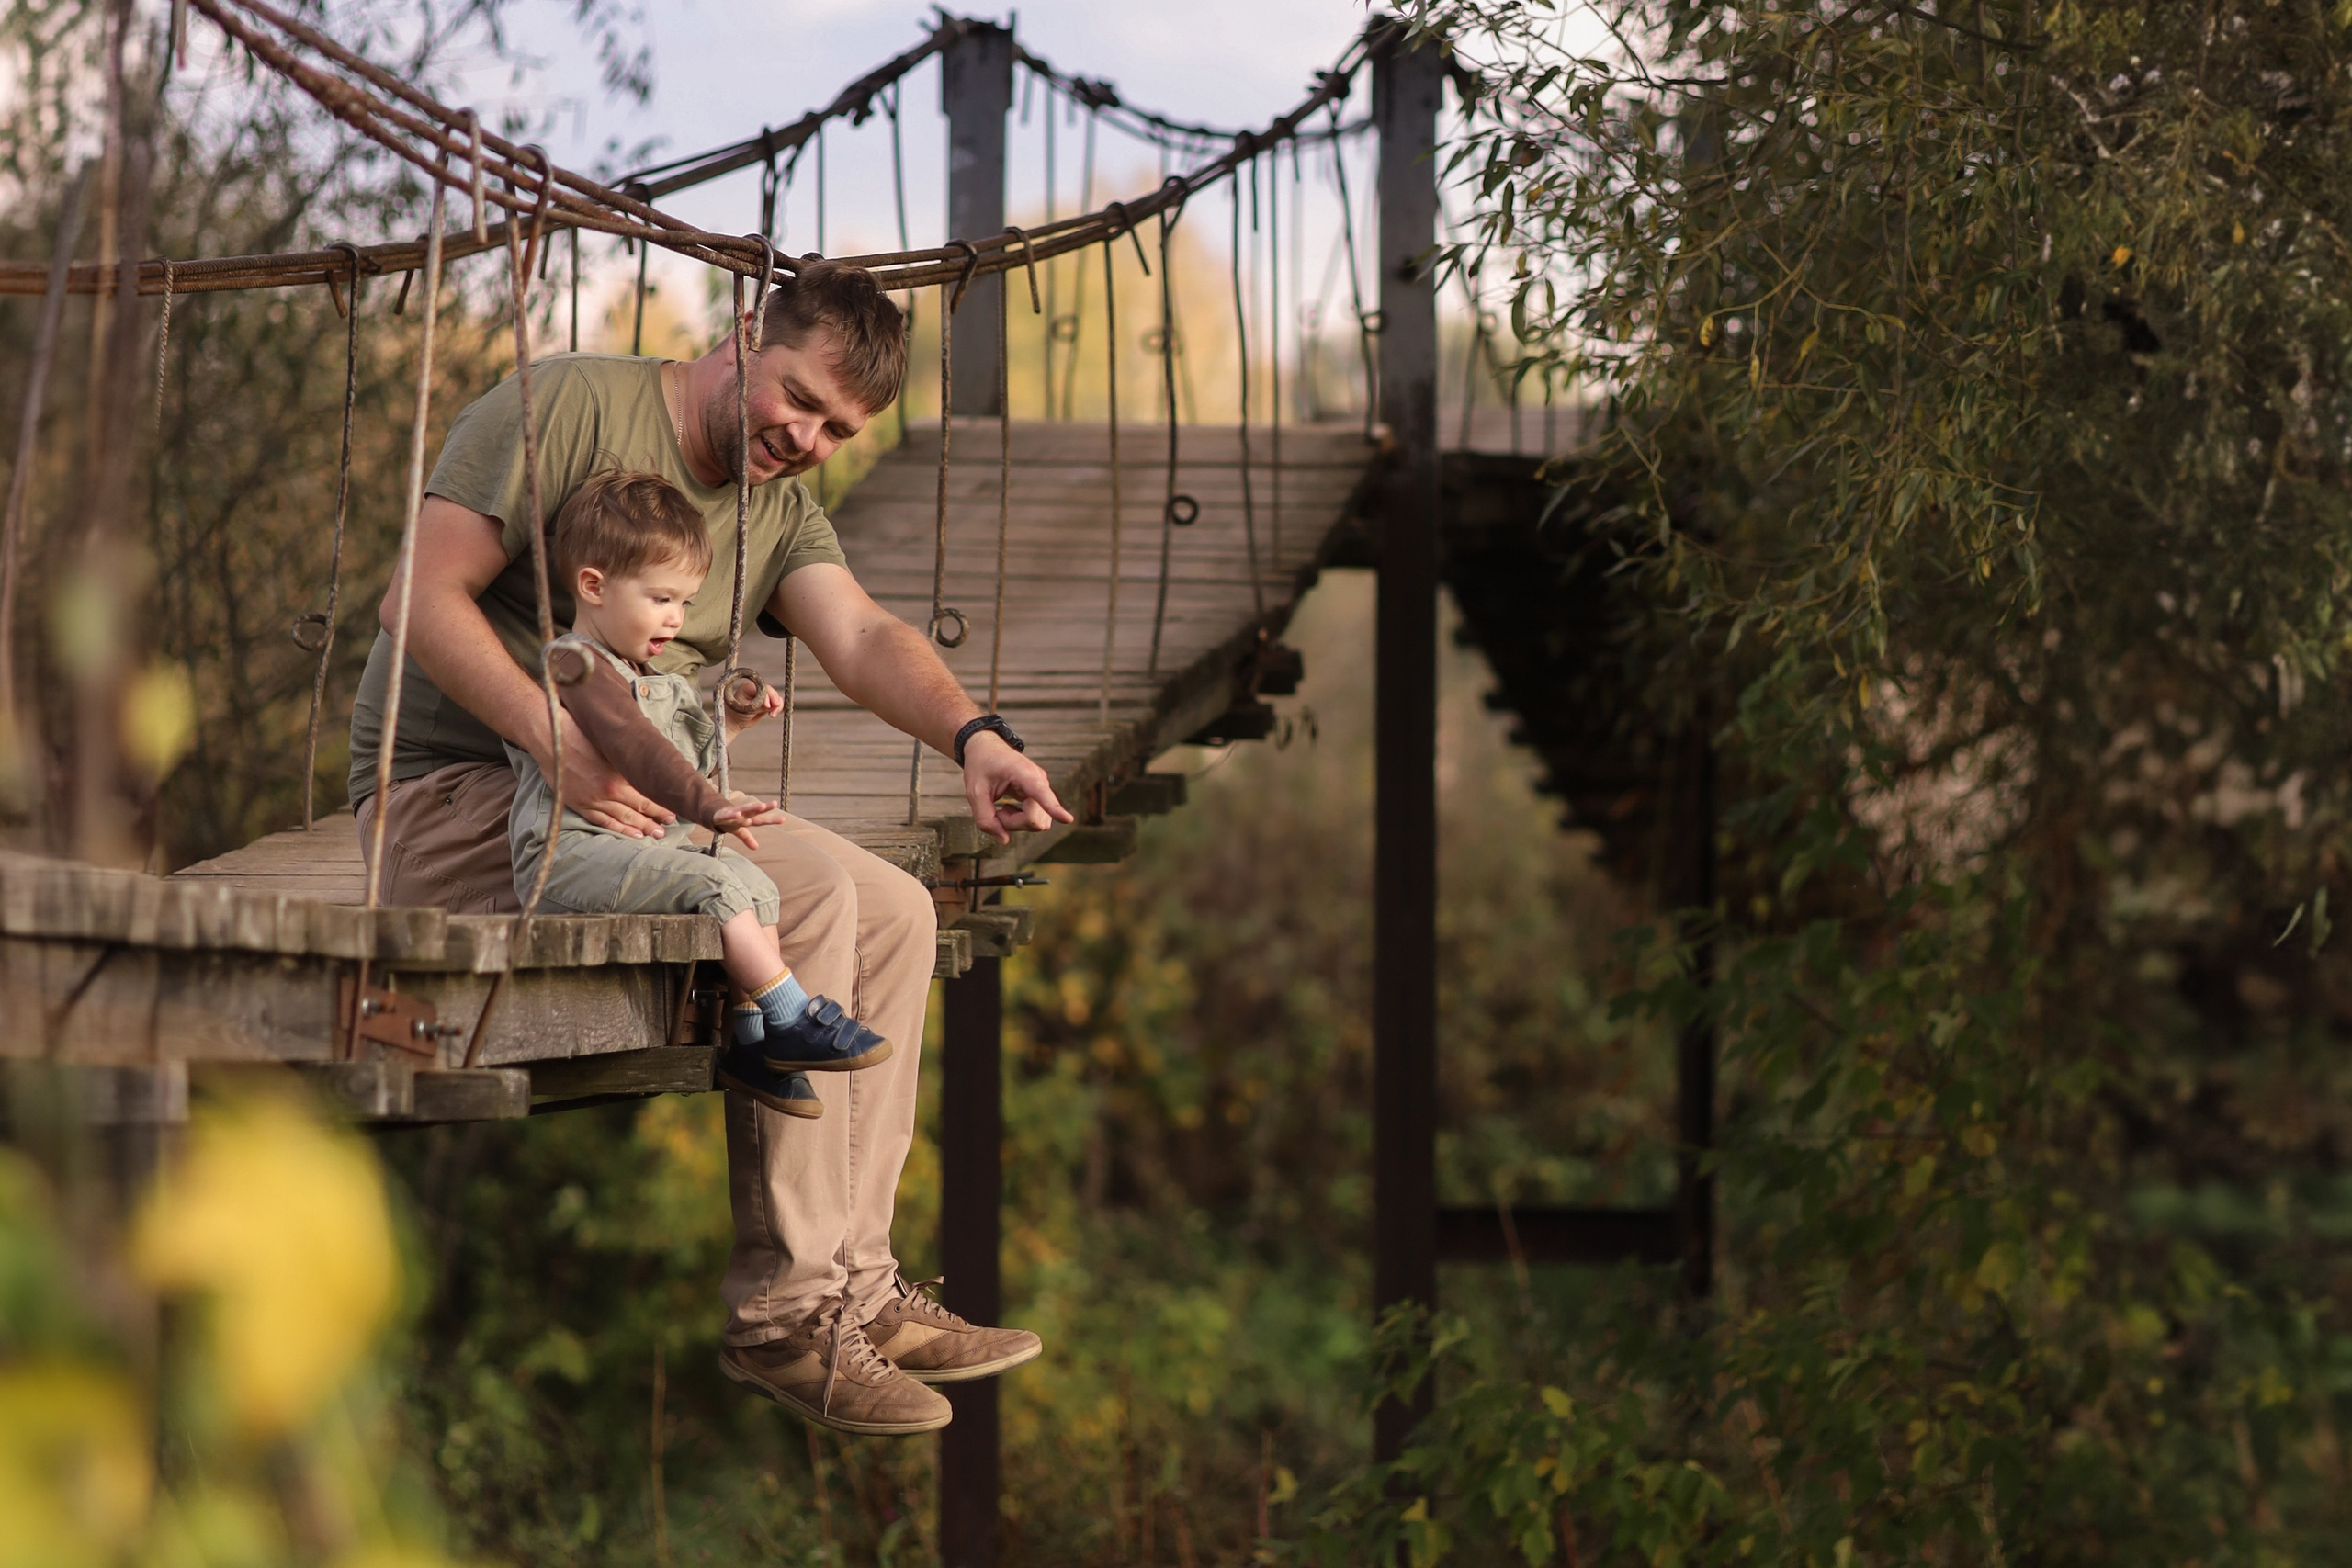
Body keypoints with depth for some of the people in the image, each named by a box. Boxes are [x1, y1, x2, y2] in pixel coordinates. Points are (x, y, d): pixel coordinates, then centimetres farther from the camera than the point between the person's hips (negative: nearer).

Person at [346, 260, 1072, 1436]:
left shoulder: (782, 510, 14)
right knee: (804, 888, -25)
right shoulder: (570, 404, -8)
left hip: (617, 809, 9)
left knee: (893, 912, -3)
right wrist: (562, 743, -31)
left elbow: (860, 638, -4)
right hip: (452, 796, -9)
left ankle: (849, 1290, -2)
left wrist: (973, 737, -27)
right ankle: (782, 1309, -23)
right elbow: (421, 596, -17)